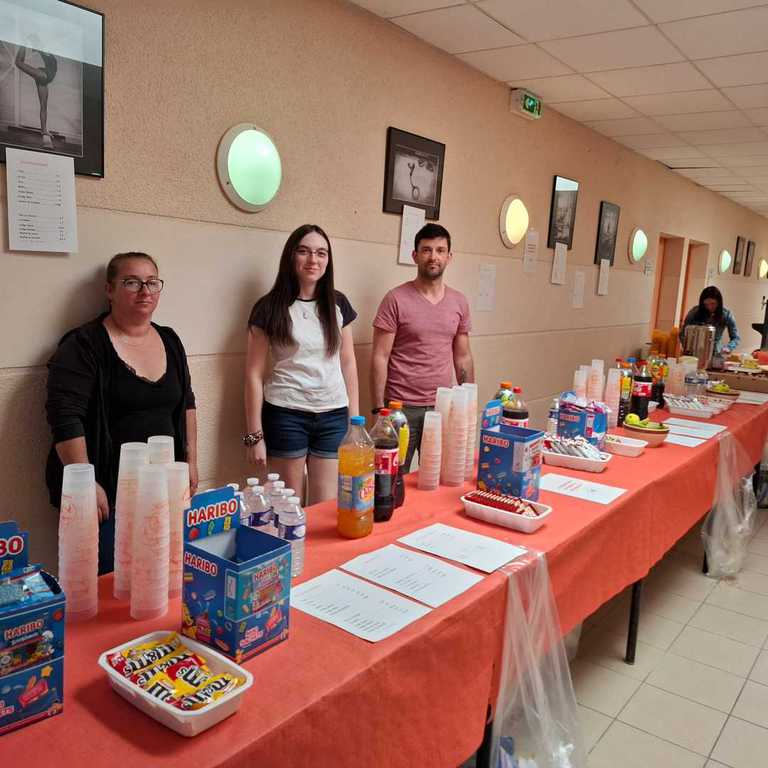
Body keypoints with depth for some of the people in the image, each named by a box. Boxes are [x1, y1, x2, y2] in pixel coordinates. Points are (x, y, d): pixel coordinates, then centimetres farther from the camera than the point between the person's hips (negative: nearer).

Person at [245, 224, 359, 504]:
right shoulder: (270, 307, -4)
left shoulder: (338, 304, 6)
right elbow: (254, 374, -3)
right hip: (286, 416, -3)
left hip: (333, 416, 3)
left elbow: (348, 364, 11)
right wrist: (255, 435, -5)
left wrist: (354, 418, 8)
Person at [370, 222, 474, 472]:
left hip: (442, 408, 4)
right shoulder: (396, 299, -6)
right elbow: (380, 358, -8)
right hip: (402, 408, -4)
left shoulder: (459, 302, 8)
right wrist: (379, 409, -12)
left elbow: (463, 358, 14)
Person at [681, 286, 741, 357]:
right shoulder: (694, 312, -8)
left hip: (716, 354, 1)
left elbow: (736, 338, -1)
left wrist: (728, 347, -21)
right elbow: (683, 334, -3)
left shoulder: (726, 314, -4)